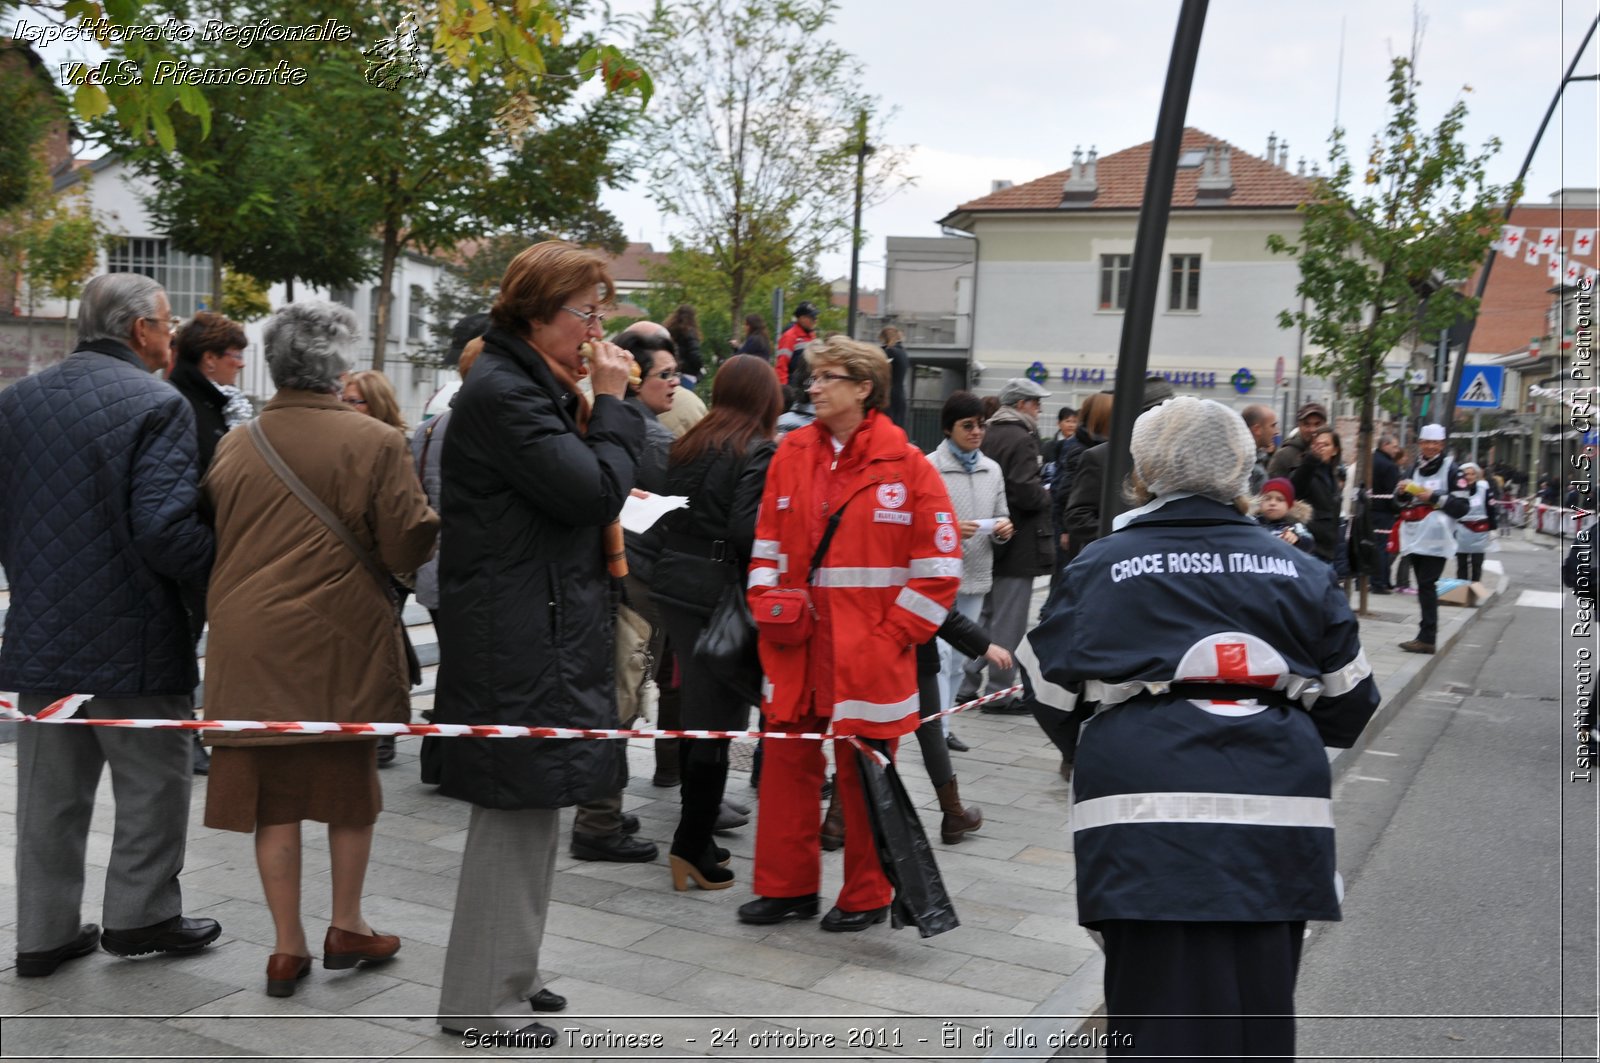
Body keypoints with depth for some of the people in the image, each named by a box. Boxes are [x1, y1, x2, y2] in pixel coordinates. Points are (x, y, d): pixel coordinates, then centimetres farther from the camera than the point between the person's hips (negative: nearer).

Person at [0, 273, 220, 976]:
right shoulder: (157, 405, -14)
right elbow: (166, 526, -23)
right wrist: (216, 574, -7)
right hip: (134, 639, -6)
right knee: (153, 784, 11)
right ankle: (140, 917, 19)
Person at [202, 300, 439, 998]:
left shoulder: (234, 445, 2)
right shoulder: (374, 443, -10)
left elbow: (209, 541, 10)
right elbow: (408, 549, -10)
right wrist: (429, 514, 10)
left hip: (250, 644, 3)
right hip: (341, 642, -3)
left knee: (273, 790, 9)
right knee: (350, 780, 14)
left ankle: (287, 948, 15)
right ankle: (346, 928, 24)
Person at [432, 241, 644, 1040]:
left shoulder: (534, 387, 18)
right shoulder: (502, 392, -16)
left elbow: (581, 490, 21)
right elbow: (594, 490, -21)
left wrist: (590, 410, 7)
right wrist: (613, 404, -10)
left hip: (543, 633, 11)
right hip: (519, 643, -11)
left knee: (528, 808, 18)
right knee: (517, 807, -3)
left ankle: (506, 973, 31)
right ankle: (483, 1001, 10)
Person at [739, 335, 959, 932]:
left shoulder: (906, 466, -6)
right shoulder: (792, 453, 8)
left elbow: (938, 568, -5)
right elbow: (768, 540, 15)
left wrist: (893, 635, -9)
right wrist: (766, 604, 1)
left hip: (870, 653, -4)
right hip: (795, 646, 4)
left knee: (864, 775, 6)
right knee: (786, 763, 9)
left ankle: (866, 898, 22)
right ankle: (787, 887, 24)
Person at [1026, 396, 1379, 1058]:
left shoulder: (1101, 566, 3)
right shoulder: (1299, 571, 11)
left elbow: (1051, 687, 7)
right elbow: (1349, 702, 15)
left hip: (1149, 816, -3)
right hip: (1276, 815, 3)